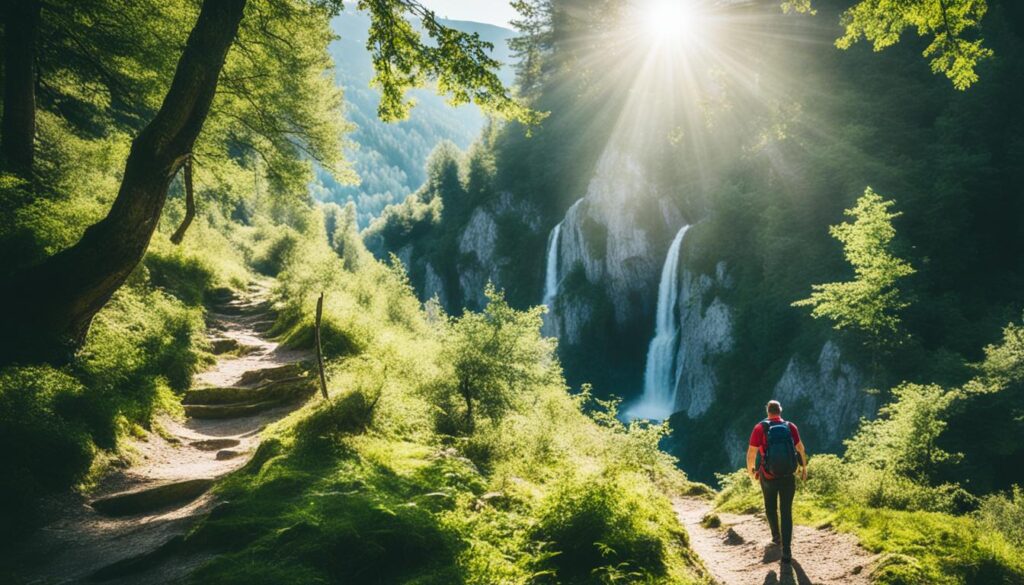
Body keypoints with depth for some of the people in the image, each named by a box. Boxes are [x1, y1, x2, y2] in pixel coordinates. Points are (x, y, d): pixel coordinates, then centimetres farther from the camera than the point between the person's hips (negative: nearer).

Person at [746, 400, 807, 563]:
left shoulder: (760, 428, -9)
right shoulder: (790, 427, -3)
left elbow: (751, 453, -10)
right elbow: (800, 448, 1)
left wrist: (750, 470, 7)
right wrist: (804, 467, 16)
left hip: (768, 476, -1)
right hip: (788, 476, 1)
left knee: (770, 507, 25)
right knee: (786, 512, 5)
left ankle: (776, 537, 38)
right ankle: (786, 550, -3)